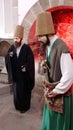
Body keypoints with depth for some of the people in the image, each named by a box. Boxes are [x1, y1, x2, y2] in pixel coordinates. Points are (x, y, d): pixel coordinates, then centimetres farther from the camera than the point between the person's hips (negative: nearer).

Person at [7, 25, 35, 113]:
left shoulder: (27, 48, -9)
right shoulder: (12, 48, 3)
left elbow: (31, 60, -10)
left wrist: (26, 67, -23)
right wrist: (10, 56, -16)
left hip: (24, 74, -4)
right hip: (15, 73, 4)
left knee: (25, 91, 7)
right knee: (16, 90, 12)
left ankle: (25, 106, 22)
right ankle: (18, 105, 29)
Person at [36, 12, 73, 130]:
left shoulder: (61, 47, -25)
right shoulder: (49, 46, 3)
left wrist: (56, 91, -18)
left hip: (60, 93, -8)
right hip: (51, 90, 8)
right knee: (50, 119, 22)